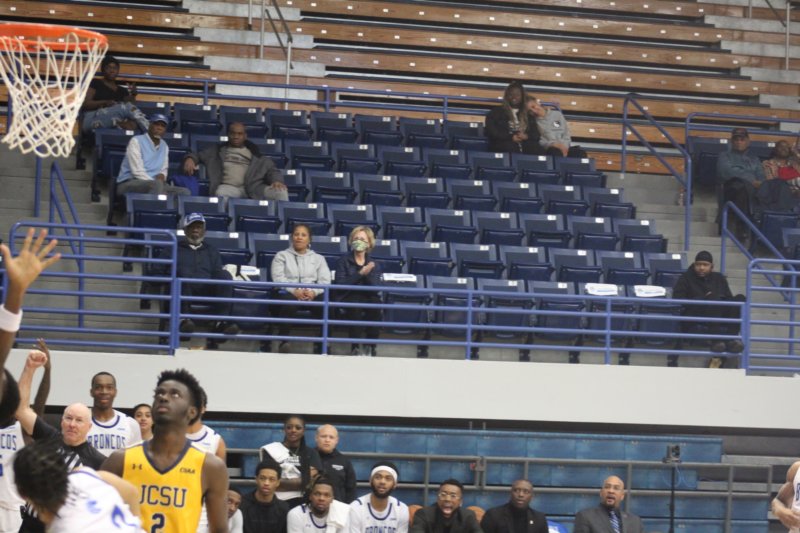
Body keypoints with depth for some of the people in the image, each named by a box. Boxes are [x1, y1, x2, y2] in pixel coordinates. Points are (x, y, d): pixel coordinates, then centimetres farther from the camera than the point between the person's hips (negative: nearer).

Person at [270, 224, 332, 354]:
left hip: (312, 295, 2)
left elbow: (325, 280, 9)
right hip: (288, 293, -2)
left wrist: (314, 292, -14)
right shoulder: (282, 256, 17)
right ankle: (284, 342, -33)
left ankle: (321, 344, -29)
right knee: (289, 303, -40)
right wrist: (294, 291, -17)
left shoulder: (318, 258, 23)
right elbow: (278, 278, 1)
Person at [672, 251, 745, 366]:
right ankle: (716, 340, -47)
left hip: (720, 317, 4)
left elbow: (729, 299, 17)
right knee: (713, 298, -33)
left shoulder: (719, 278, 25)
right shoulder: (686, 278, 15)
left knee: (739, 299, -22)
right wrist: (704, 299, -10)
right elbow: (678, 299, -1)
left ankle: (731, 339, -37)